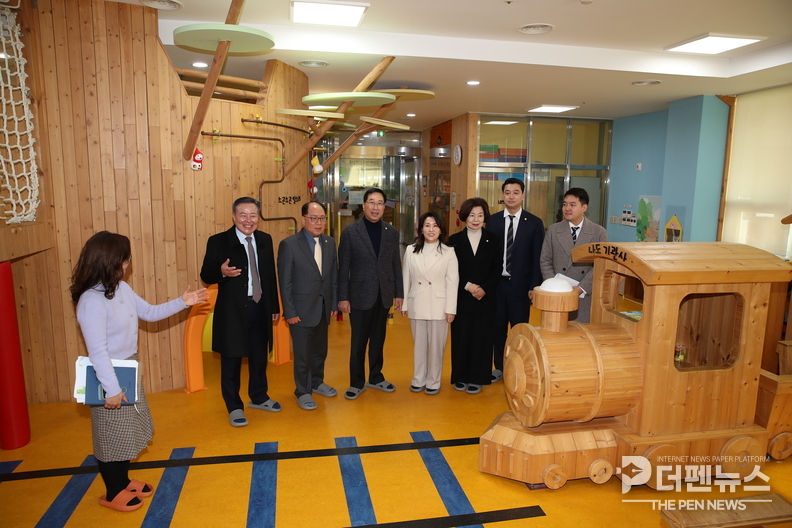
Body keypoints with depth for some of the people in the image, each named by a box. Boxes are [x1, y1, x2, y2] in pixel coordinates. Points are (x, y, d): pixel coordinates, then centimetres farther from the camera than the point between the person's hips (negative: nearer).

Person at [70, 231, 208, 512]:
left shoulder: (122, 288, 0)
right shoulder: (92, 301, -27)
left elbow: (149, 312, 13)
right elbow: (97, 351, -26)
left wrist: (182, 302, 5)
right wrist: (111, 389, -23)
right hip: (110, 376, -9)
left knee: (127, 430, 21)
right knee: (112, 435, 10)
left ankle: (123, 481, 41)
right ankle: (112, 492, 30)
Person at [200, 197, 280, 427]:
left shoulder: (265, 240, 6)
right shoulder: (218, 241, -8)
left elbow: (270, 274, 9)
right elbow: (206, 275, -8)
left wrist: (274, 306, 10)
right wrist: (221, 272, -30)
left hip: (260, 307, 5)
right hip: (232, 309, -4)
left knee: (260, 356, 17)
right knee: (231, 359, 6)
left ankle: (259, 397, 38)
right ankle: (234, 407, 24)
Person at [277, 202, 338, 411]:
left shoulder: (330, 243, 4)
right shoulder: (289, 245, -11)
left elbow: (334, 275, 8)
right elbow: (285, 282, -11)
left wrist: (334, 303, 6)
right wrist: (290, 312, -12)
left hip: (323, 309, 5)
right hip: (301, 310, -5)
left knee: (320, 350, 18)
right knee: (302, 354, 7)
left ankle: (317, 382, 39)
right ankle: (303, 392, 25)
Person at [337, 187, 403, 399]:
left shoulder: (392, 232, 4)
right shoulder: (350, 232, -5)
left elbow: (396, 264, 6)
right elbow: (343, 268, -5)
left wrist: (398, 293, 4)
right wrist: (343, 297, -8)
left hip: (384, 295, 3)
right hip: (360, 296, -3)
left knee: (378, 340, 15)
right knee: (358, 342, 7)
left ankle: (376, 377, 32)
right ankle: (357, 382, 23)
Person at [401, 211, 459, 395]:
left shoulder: (448, 252, -4)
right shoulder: (411, 251, 2)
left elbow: (452, 282, -4)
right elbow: (406, 279, 5)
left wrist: (450, 309, -7)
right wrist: (404, 304, 5)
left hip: (438, 306, -2)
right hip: (416, 305, 2)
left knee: (436, 345, 6)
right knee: (419, 344, 13)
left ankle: (433, 381, 21)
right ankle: (418, 379, 27)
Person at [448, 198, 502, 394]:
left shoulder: (493, 240, 4)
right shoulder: (454, 240, 1)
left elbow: (497, 269, 0)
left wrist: (484, 289, -14)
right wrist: (467, 286, -14)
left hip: (486, 298, 1)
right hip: (461, 298, 0)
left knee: (482, 337, 4)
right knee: (461, 337, 5)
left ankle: (477, 378, 16)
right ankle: (460, 376, 19)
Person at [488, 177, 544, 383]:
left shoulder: (534, 223, -2)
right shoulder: (493, 220, 4)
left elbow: (537, 258, -3)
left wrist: (535, 287, -8)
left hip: (520, 285, -2)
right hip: (497, 283, 2)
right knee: (498, 327, 11)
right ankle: (499, 367, 26)